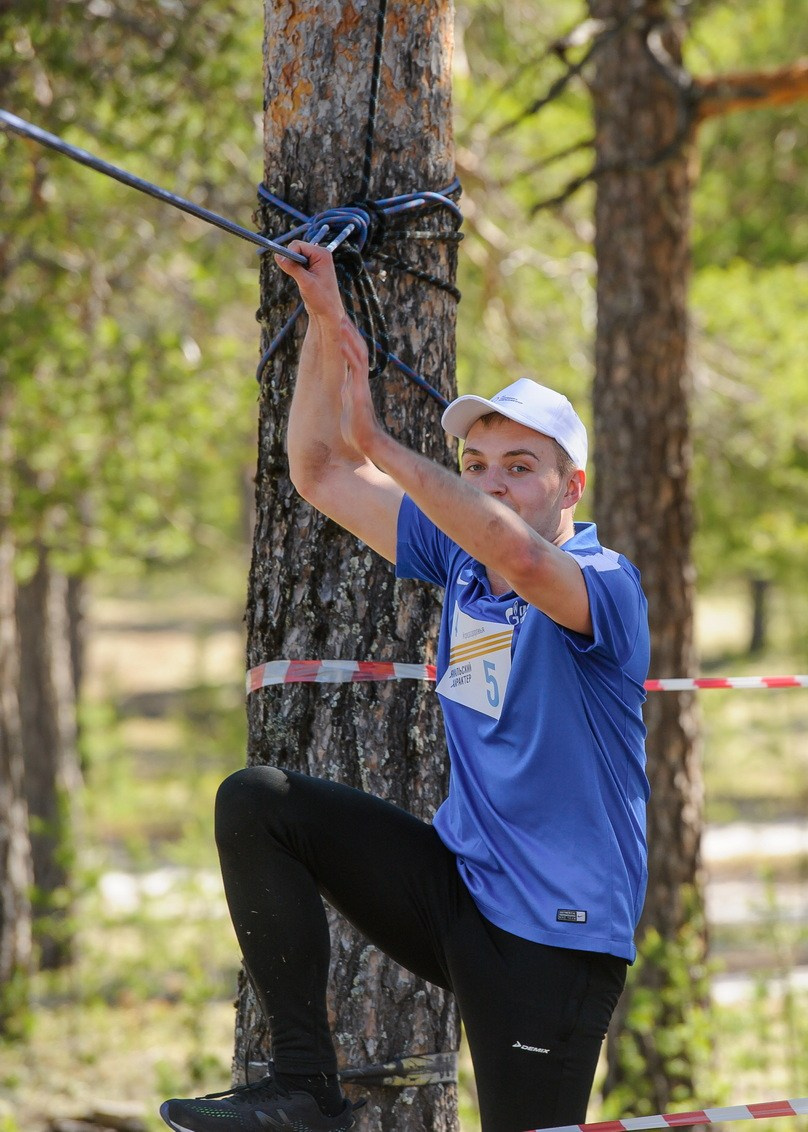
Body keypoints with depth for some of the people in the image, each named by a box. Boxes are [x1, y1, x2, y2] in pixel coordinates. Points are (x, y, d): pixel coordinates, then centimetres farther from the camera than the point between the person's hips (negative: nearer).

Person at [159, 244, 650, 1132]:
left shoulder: (606, 582, -14)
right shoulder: (459, 558, 7)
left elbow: (521, 559, -38)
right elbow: (320, 476, 10)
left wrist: (379, 445, -37)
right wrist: (327, 322, -1)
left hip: (552, 927, -7)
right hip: (453, 883, 7)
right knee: (255, 801, -4)